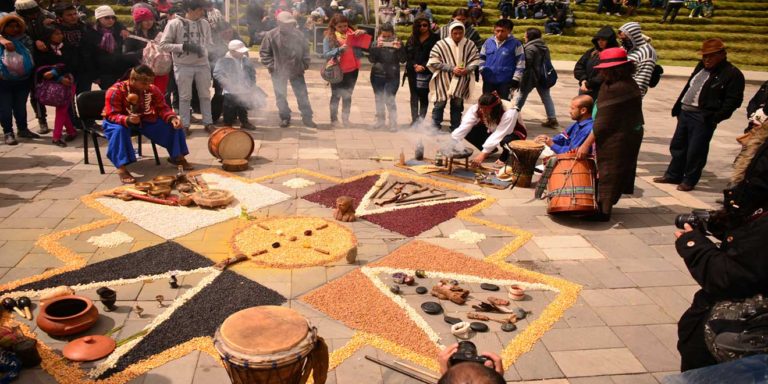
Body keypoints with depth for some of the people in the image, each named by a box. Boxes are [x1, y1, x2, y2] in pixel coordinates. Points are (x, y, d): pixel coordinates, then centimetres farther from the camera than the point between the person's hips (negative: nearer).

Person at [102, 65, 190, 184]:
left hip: (144, 120, 5)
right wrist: (127, 120, -49)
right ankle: (121, 168, -39)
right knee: (119, 130, -42)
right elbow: (111, 115, -27)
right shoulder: (116, 91, -25)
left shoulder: (152, 89, -11)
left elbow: (162, 108, -8)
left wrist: (172, 118, -30)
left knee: (173, 124, -10)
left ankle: (177, 157, 8)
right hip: (121, 121, -4)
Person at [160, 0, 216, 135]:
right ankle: (185, 125, 16)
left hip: (202, 64, 3)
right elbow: (163, 45, -9)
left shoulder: (205, 24, 2)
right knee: (185, 97, 6)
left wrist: (204, 50, -9)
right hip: (183, 66, -3)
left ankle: (208, 123, 22)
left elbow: (210, 43, 12)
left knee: (205, 95, 11)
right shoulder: (174, 23, -9)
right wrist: (184, 46, -17)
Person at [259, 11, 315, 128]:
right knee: (281, 96, 8)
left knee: (302, 95, 5)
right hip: (278, 72, -1)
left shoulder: (299, 34, -4)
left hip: (296, 71, 2)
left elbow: (305, 50, 8)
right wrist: (272, 66, -9)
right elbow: (264, 52, -3)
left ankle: (307, 118, 14)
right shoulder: (271, 35, -10)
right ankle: (285, 118, 23)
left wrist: (305, 65, 1)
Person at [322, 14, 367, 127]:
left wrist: (362, 33, -16)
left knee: (347, 95, 12)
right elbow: (326, 54, -13)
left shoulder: (353, 34, 1)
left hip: (352, 69, 3)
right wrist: (339, 49, -23)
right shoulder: (329, 37, -6)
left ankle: (345, 118, 22)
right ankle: (334, 119, 16)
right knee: (336, 95, 7)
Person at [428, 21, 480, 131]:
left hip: (461, 81, 3)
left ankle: (455, 128, 25)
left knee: (457, 105, 13)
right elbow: (434, 62, -12)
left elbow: (475, 60, 4)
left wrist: (467, 69, -16)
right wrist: (452, 68, -17)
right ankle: (435, 128, 13)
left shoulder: (469, 45, -5)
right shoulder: (441, 44, -13)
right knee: (440, 104, 3)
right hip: (443, 80, -3)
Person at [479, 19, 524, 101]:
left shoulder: (515, 44, -7)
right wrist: (482, 72, 4)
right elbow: (482, 58, 15)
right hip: (488, 81, 4)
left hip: (505, 82, -3)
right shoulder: (488, 42, 3)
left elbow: (520, 63, -6)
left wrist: (515, 80, -10)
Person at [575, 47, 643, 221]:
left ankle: (603, 211, 12)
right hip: (632, 134, 10)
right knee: (619, 171, 18)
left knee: (607, 173, 2)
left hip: (616, 139, -10)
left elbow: (603, 122, -24)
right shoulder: (630, 84, 7)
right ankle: (606, 205, 32)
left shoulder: (613, 89, -23)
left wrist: (586, 144, -18)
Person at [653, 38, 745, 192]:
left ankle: (689, 181, 11)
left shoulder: (733, 74, -8)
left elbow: (733, 100, -12)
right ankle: (673, 175, 28)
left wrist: (716, 117, -20)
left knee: (695, 151, -2)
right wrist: (678, 107, 14)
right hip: (685, 112, 8)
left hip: (704, 118, -8)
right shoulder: (701, 66, 15)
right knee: (677, 146, 15)